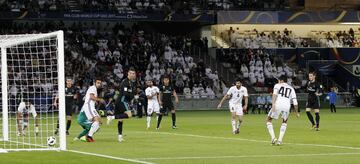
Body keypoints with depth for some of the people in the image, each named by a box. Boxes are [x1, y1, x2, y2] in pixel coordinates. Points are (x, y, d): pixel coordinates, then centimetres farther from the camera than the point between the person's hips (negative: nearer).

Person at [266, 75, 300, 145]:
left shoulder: (277, 85, 17)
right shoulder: (291, 89, 26)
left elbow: (275, 94, -4)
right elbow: (295, 102, 20)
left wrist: (273, 104, -16)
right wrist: (296, 112, 29)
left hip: (278, 105, -3)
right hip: (287, 106, 3)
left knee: (269, 120, 17)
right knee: (285, 122, 29)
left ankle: (273, 137, 0)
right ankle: (280, 140, 16)